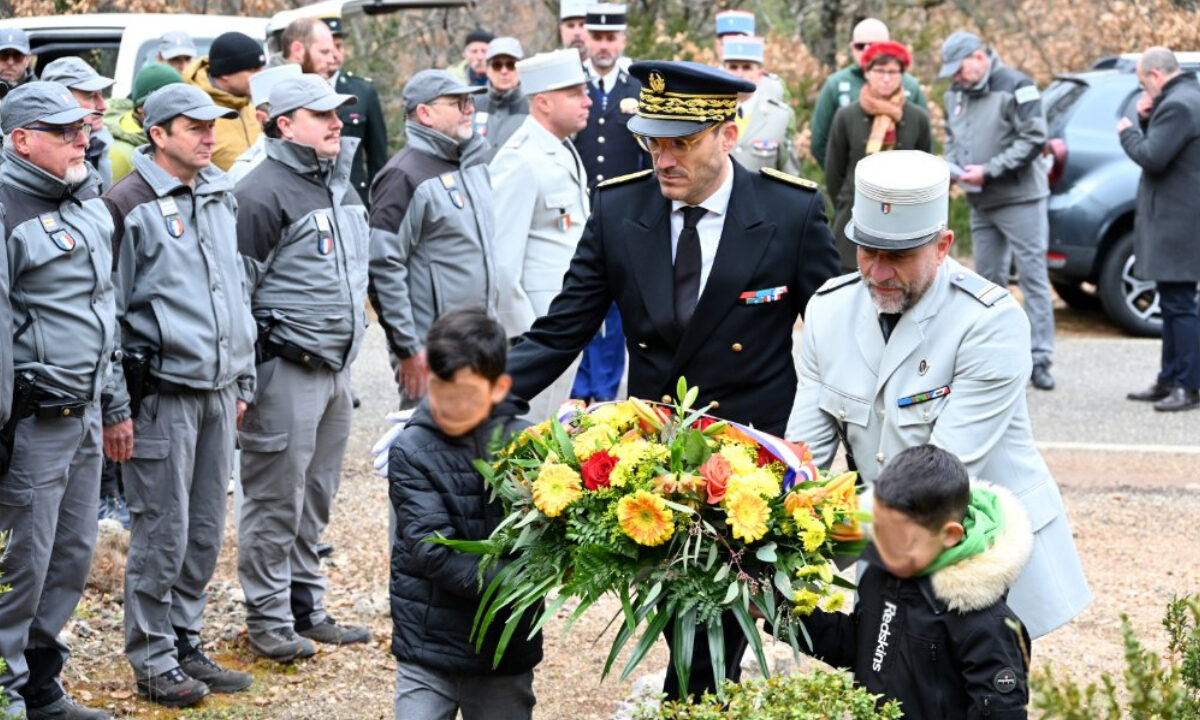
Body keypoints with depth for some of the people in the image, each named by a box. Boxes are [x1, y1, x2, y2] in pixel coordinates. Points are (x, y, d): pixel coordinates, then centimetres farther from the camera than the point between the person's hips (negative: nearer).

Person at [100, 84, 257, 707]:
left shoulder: (222, 196, 13)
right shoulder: (128, 206, -9)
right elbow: (105, 311, -9)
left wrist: (243, 380, 20)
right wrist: (114, 408, -11)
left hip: (217, 392, 7)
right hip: (161, 392, -7)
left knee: (206, 532, 11)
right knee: (162, 532, -2)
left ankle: (186, 645, 23)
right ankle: (153, 661, 9)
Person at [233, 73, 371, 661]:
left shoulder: (340, 184, 14)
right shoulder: (262, 193, -13)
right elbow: (236, 289, -13)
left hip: (336, 366, 8)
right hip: (286, 370, -8)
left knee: (316, 500, 15)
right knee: (276, 501, -1)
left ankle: (307, 607, 25)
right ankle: (268, 618, 8)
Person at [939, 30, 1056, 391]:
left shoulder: (1015, 87, -12)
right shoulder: (956, 94, 10)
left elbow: (1033, 139, -17)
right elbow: (953, 138, 20)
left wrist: (988, 171, -20)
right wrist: (951, 167, -2)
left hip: (1020, 199, -7)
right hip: (980, 203, 7)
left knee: (1033, 278, -4)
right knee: (989, 279, 10)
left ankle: (1040, 359, -2)